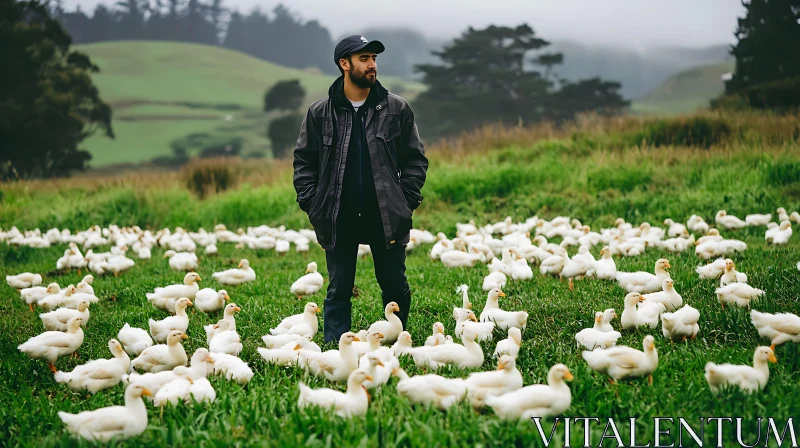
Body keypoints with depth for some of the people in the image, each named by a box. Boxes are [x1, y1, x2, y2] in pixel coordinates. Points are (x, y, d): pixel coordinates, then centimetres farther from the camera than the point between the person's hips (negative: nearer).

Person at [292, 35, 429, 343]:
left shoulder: (396, 109, 1)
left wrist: (407, 200, -4)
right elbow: (304, 161, 8)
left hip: (387, 217, 0)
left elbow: (415, 158, 6)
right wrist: (311, 204, -1)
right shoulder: (320, 113, 1)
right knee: (338, 291, 6)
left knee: (395, 287, 8)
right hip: (339, 220, 0)